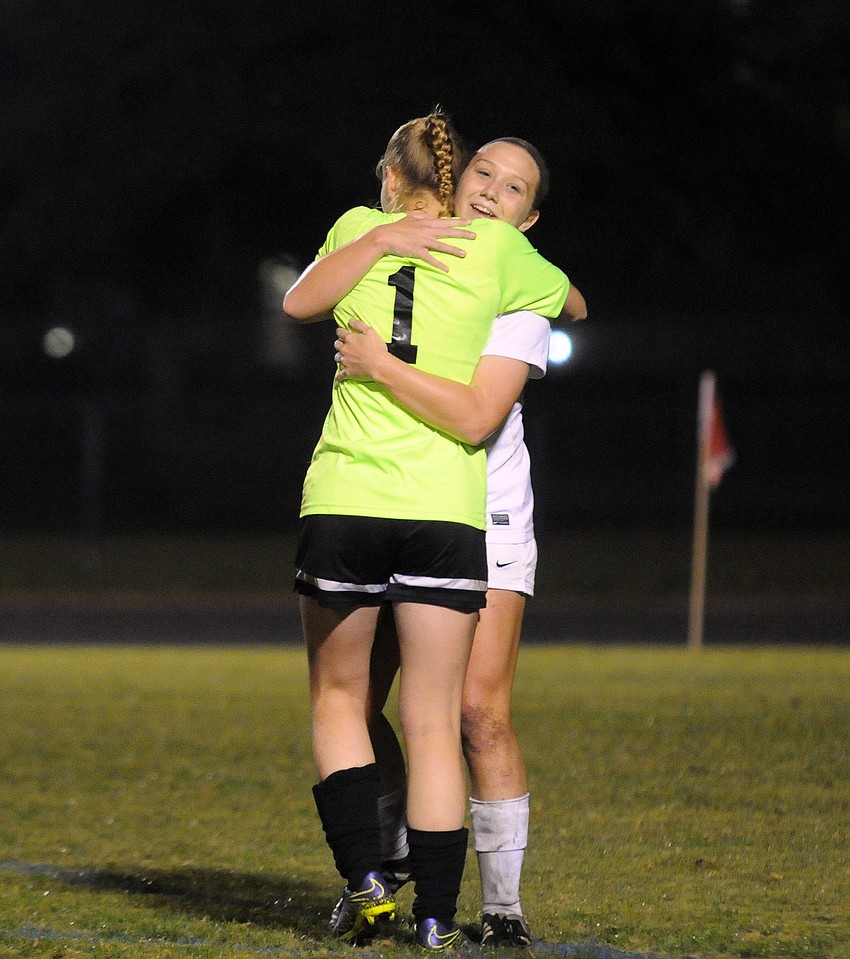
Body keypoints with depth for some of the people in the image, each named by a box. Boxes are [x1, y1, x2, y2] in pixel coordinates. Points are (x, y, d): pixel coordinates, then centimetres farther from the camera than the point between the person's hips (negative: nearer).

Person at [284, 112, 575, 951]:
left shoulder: (358, 230, 5)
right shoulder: (495, 249, 7)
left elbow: (297, 303, 17)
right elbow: (570, 303, 24)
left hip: (342, 503, 0)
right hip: (447, 506, 0)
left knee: (337, 698, 17)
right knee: (434, 725, 4)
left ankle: (362, 877, 4)